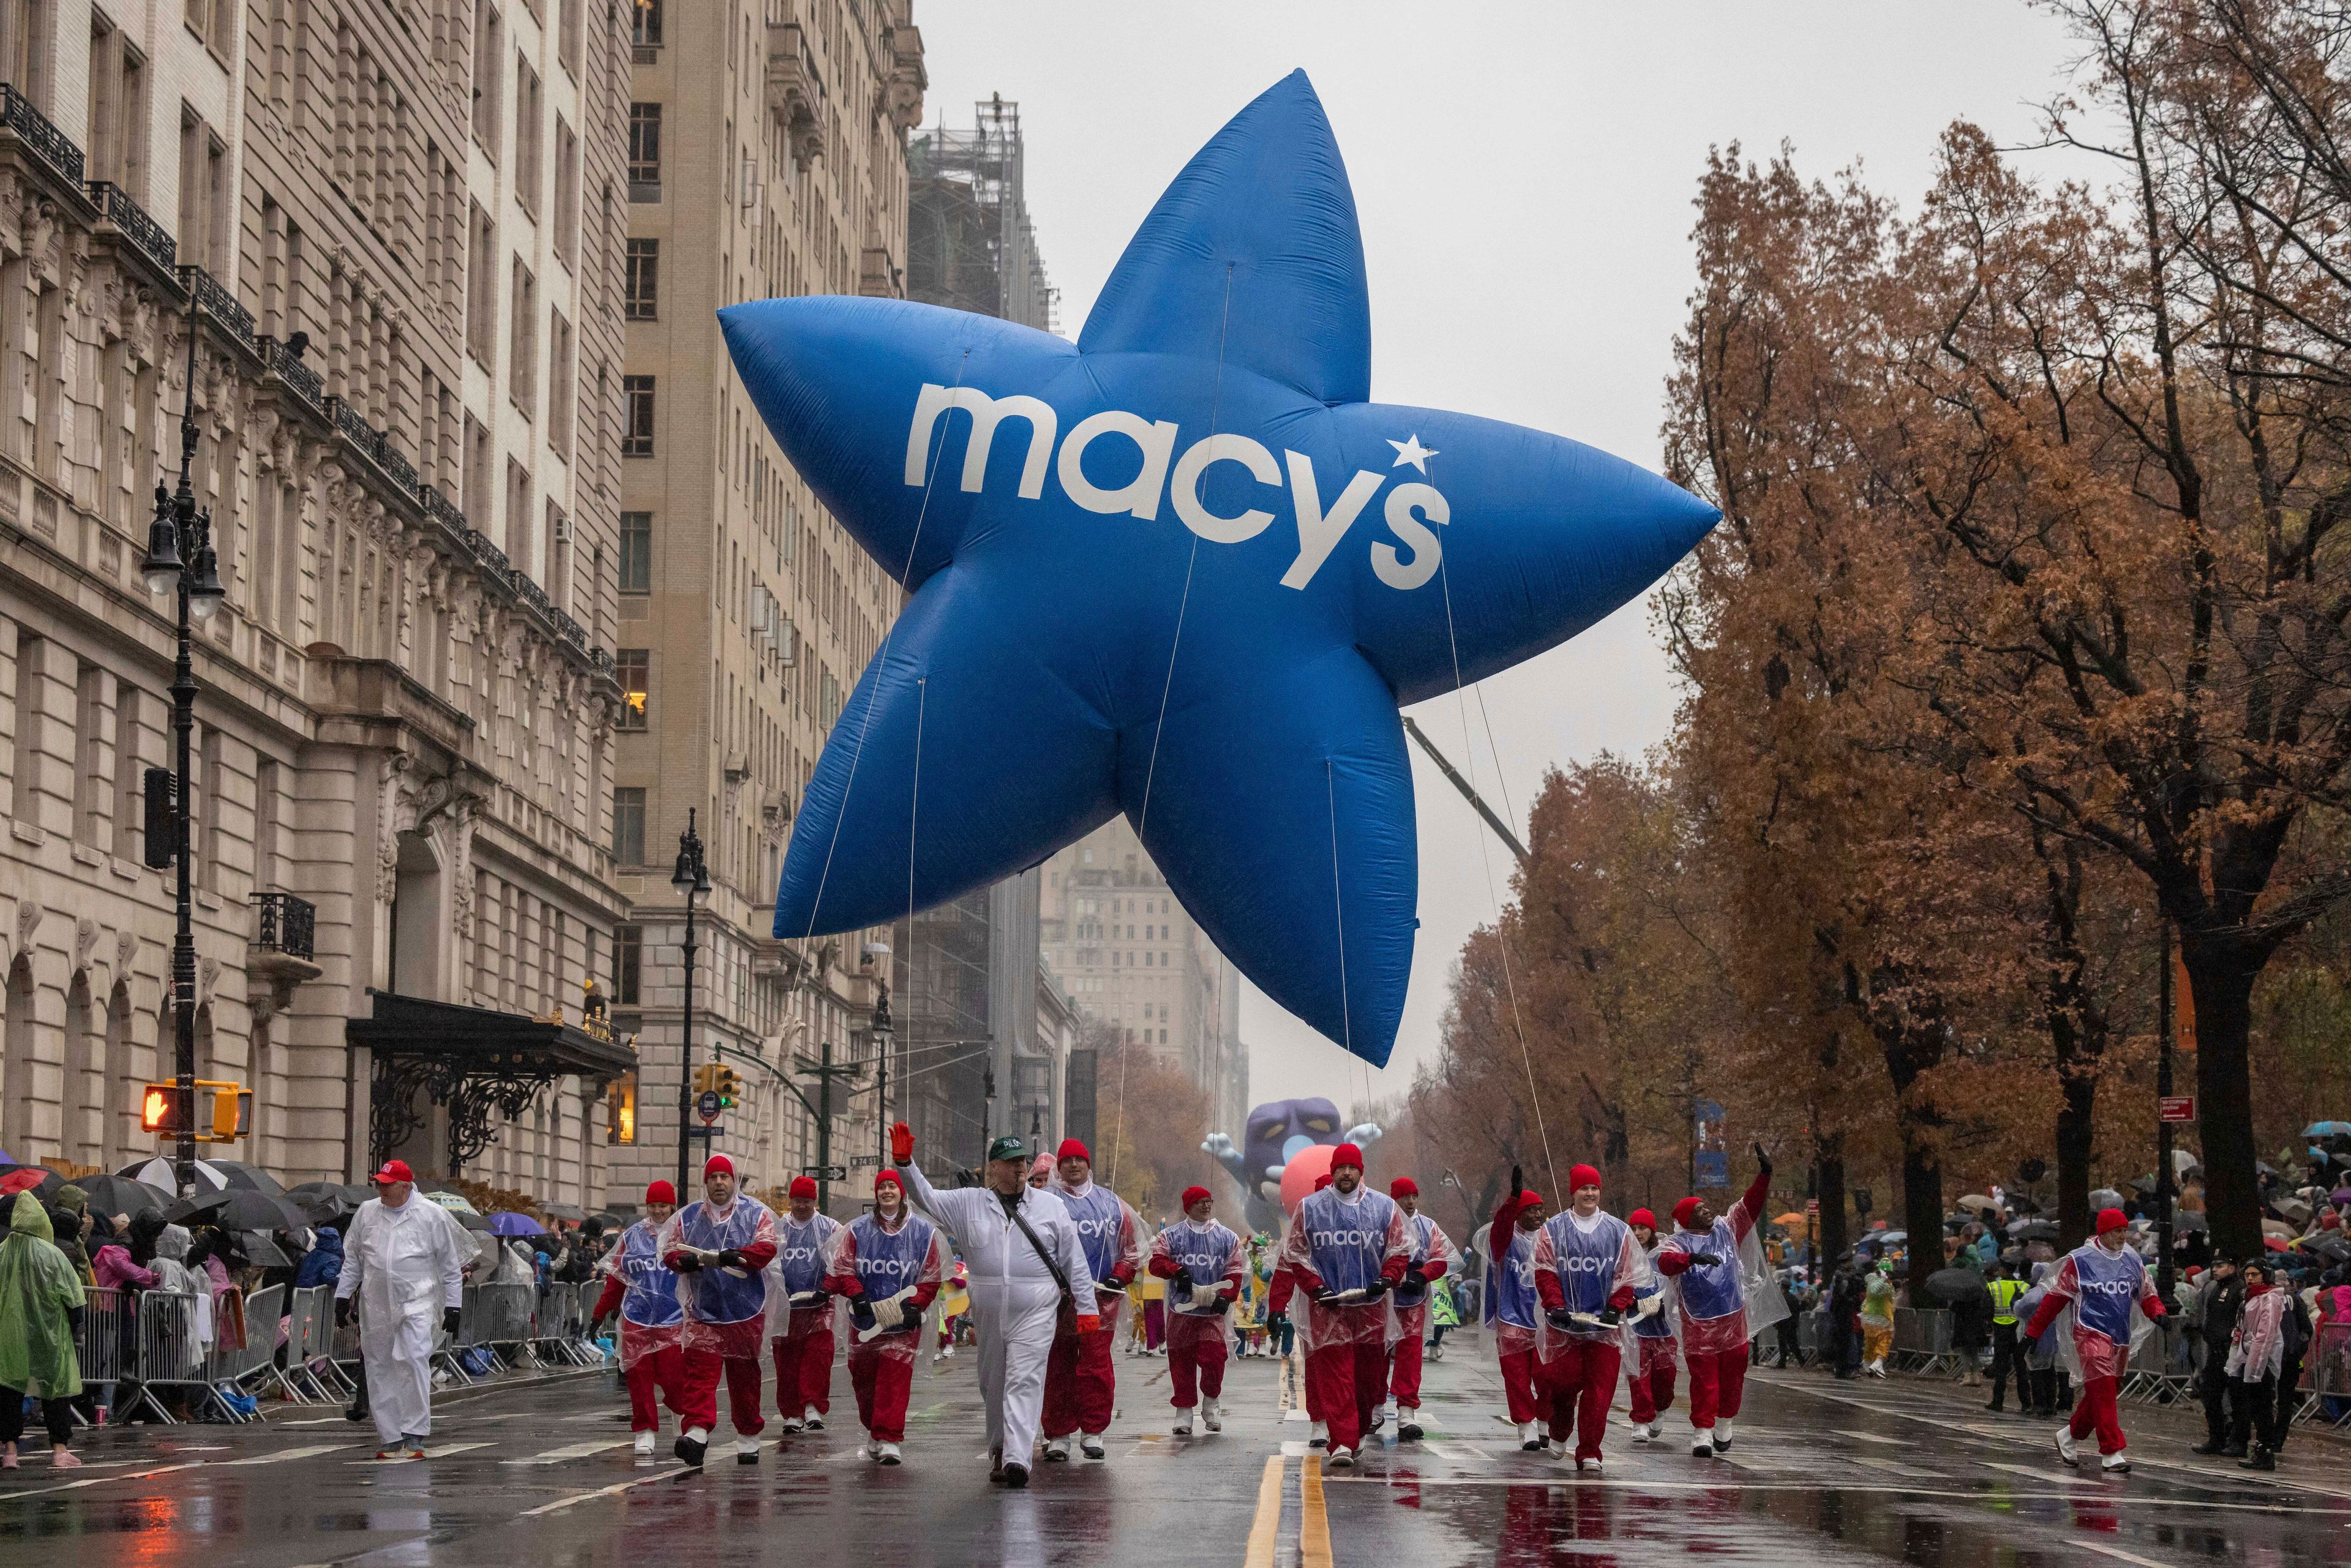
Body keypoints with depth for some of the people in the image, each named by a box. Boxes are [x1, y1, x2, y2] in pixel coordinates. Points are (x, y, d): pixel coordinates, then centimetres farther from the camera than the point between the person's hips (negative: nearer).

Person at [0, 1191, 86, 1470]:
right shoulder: (52, 1255, -10)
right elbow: (72, 1300, -6)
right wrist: (74, 1326, 8)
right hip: (49, 1336, -2)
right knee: (56, 1388, 4)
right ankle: (60, 1449, 1)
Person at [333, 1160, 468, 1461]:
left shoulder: (433, 1215, 0)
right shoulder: (366, 1212, 9)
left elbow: (450, 1265, 4)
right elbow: (352, 1259, 18)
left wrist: (452, 1306, 2)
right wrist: (343, 1296, 15)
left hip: (417, 1303, -4)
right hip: (375, 1306, 4)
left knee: (415, 1360, -19)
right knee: (379, 1368, 3)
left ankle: (415, 1436, -16)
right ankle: (390, 1438, 10)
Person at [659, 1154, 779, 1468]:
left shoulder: (756, 1213, 2)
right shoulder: (688, 1217, 9)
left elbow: (766, 1249, -12)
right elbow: (669, 1253, 8)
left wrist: (735, 1256, -29)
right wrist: (685, 1261, -15)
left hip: (746, 1310, -1)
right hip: (703, 1309, 1)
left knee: (744, 1377, 8)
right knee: (700, 1371, -13)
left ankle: (748, 1439, 22)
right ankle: (696, 1434, -23)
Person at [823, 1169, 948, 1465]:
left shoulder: (924, 1232, 1)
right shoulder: (857, 1230, 4)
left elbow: (931, 1277, 3)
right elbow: (843, 1267, 3)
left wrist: (915, 1305, -10)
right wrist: (857, 1296, -12)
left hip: (903, 1321, -2)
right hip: (866, 1318, 2)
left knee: (895, 1377, -11)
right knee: (863, 1376, 6)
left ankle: (889, 1440, -12)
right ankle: (873, 1432, 25)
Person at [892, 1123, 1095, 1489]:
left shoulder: (1050, 1205, 8)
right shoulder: (969, 1203, 9)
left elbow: (1074, 1259, 9)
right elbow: (926, 1198, 3)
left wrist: (1087, 1306, 6)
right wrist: (905, 1163, -13)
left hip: (1035, 1312, -2)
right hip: (987, 1313, 2)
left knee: (1024, 1383, -13)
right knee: (992, 1386, 11)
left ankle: (1017, 1458, -23)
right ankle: (998, 1452, 26)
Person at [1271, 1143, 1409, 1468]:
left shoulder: (1384, 1207, 6)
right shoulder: (1309, 1208, 3)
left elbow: (1400, 1250, 9)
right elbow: (1294, 1254, 5)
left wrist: (1386, 1279, -9)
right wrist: (1316, 1288, -7)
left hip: (1372, 1306, 2)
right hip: (1328, 1307, -2)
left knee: (1370, 1374, 6)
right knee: (1334, 1374, -12)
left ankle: (1358, 1431, 26)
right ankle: (1342, 1442, -15)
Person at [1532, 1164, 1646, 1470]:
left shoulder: (1618, 1231, 8)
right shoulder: (1553, 1229, 5)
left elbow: (1627, 1275, 8)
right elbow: (1545, 1272, 1)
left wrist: (1615, 1308, -5)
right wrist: (1556, 1306, -11)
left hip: (1604, 1324, 1)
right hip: (1563, 1322, -1)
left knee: (1599, 1390, -6)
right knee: (1563, 1381, -5)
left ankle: (1589, 1453, -1)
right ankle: (1559, 1434, 24)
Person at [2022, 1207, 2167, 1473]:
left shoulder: (2133, 1261, 10)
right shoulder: (2079, 1260, -5)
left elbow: (2148, 1294, 16)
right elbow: (2055, 1297, -2)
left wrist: (2159, 1314, -6)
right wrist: (2033, 1332, -1)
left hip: (2121, 1339, 6)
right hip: (2091, 1333, -6)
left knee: (2100, 1394, 10)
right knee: (2102, 1390, -14)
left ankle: (2069, 1436, 31)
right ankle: (2112, 1453, -15)